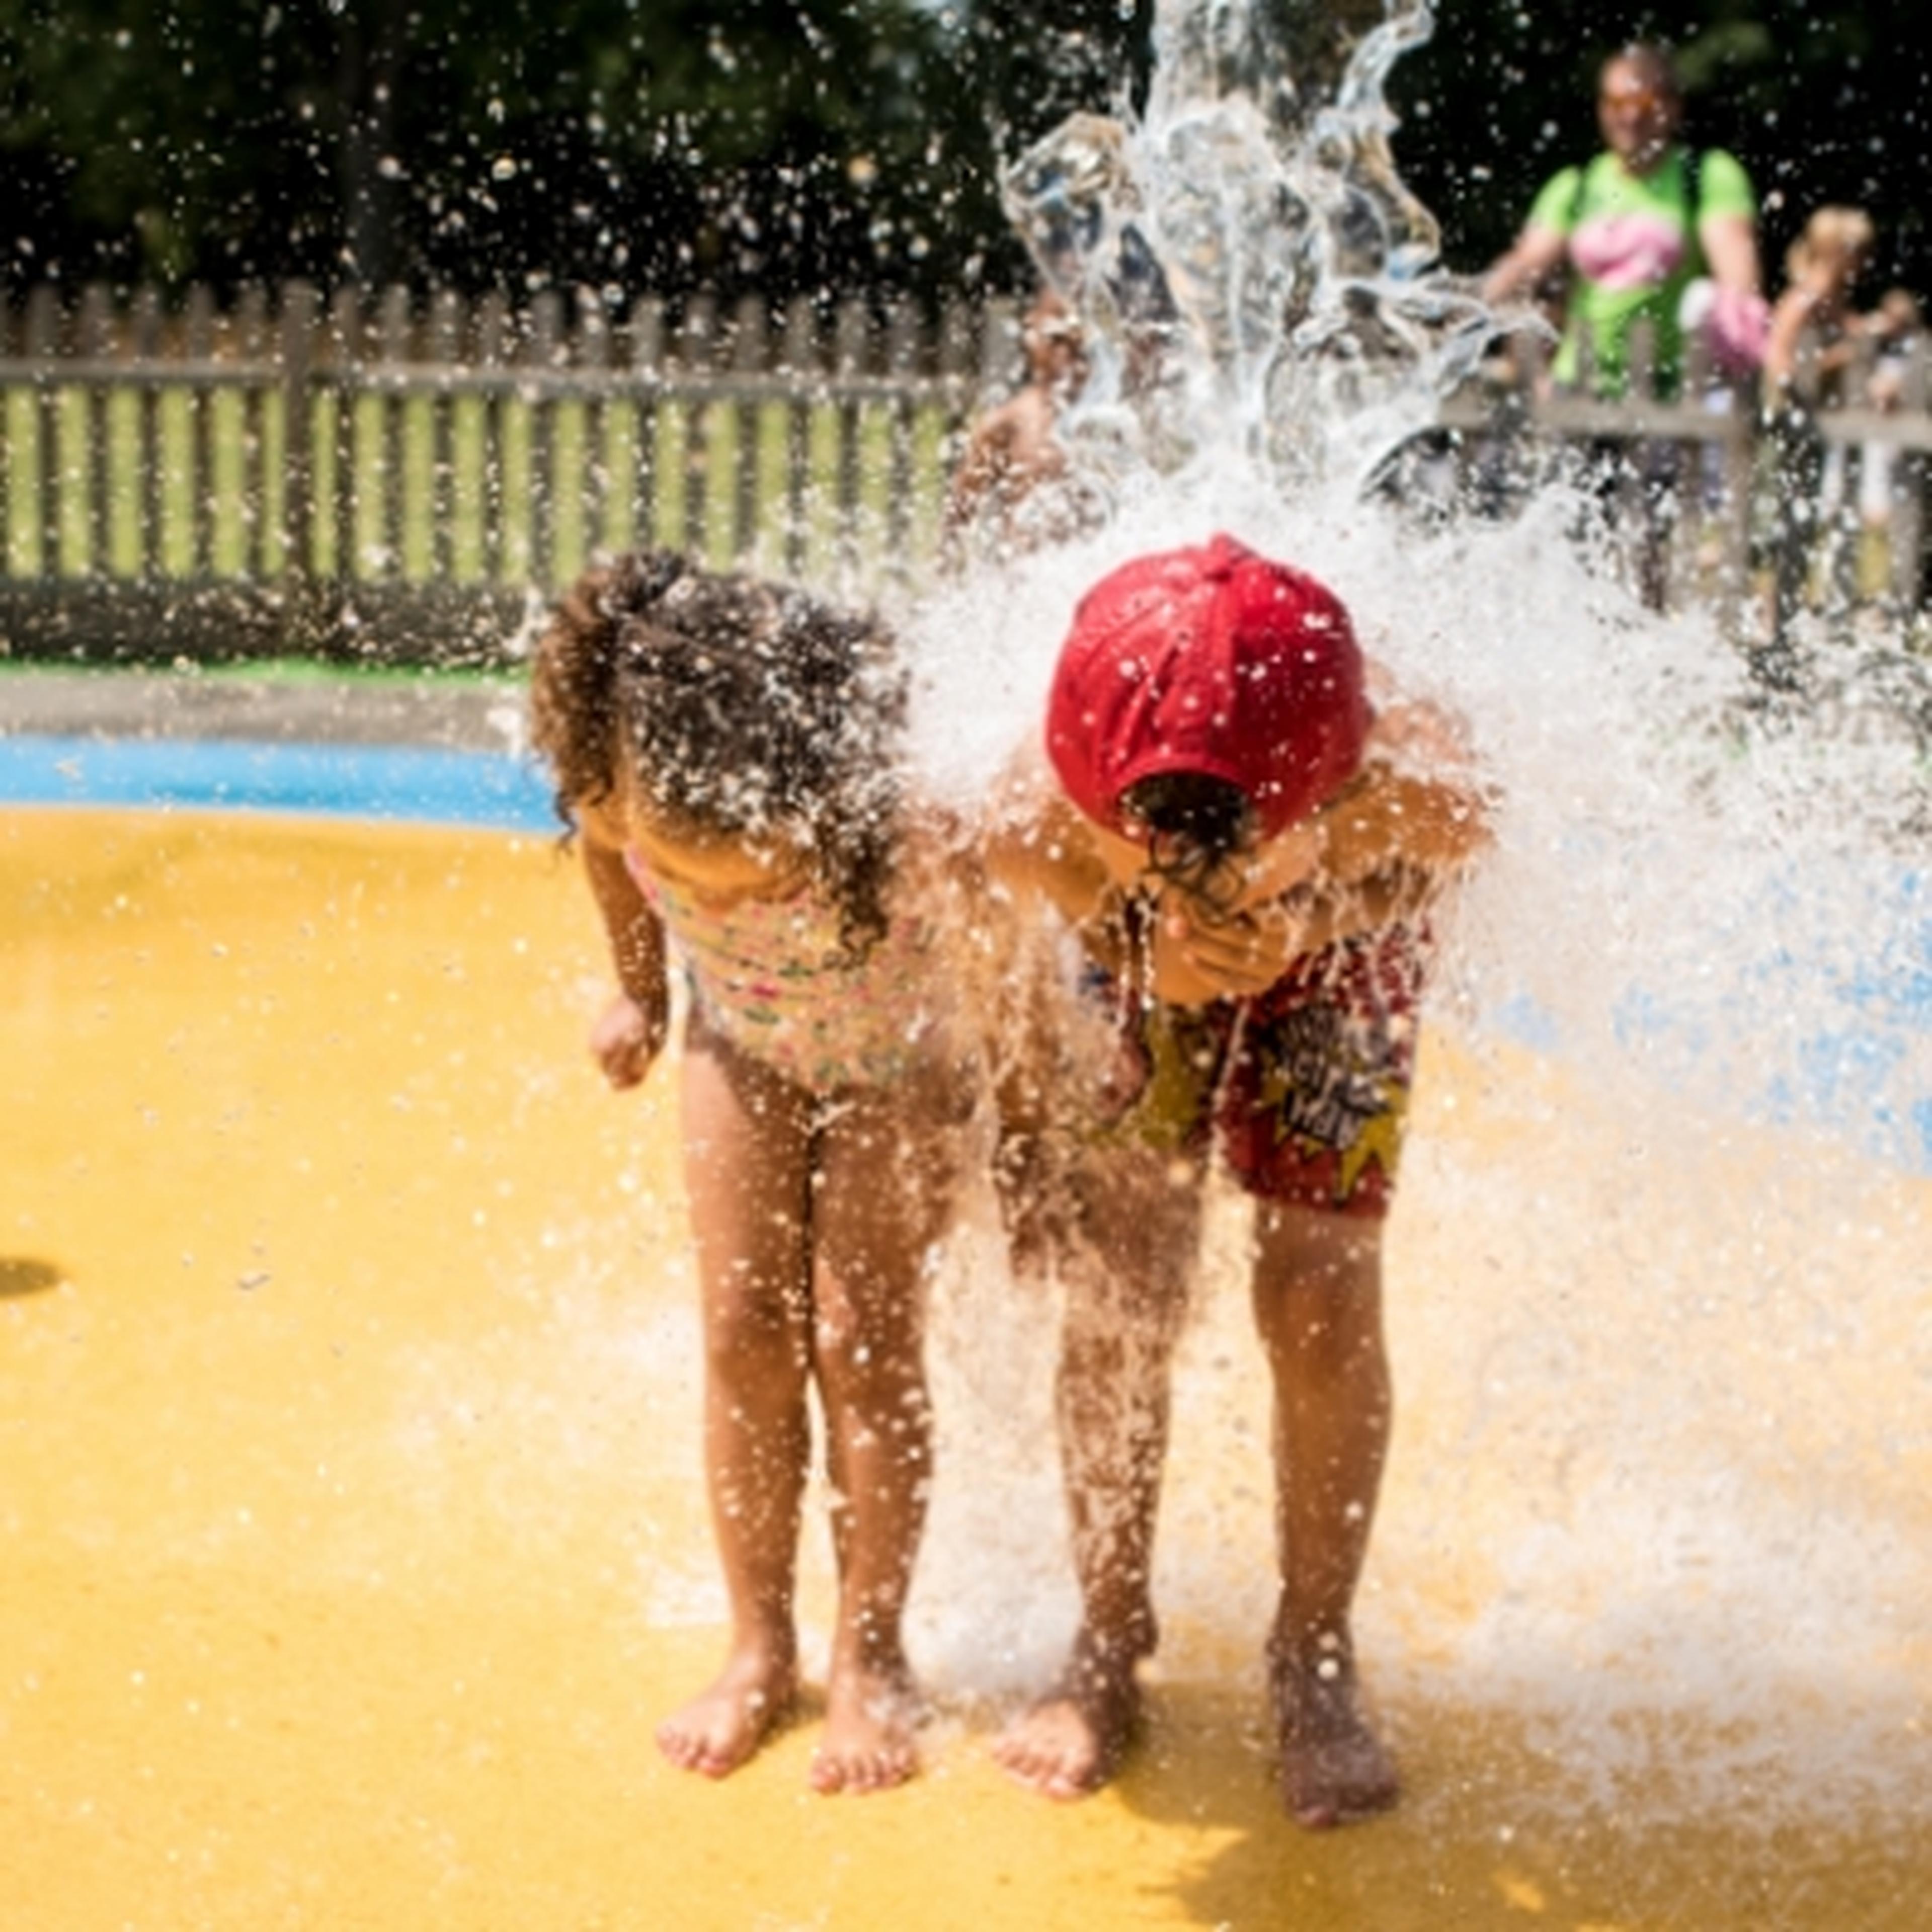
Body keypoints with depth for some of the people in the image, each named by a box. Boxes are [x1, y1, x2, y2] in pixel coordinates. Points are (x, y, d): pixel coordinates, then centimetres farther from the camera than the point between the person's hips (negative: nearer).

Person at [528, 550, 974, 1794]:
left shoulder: (921, 816, -44)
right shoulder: (617, 781, -34)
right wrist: (640, 992, 8)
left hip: (907, 1050, -3)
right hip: (743, 1040, 3)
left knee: (863, 1341, -5)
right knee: (747, 1334, 2)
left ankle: (872, 1654, 13)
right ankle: (761, 1650, 17)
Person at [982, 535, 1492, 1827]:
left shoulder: (1409, 789, -43)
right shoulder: (1038, 818, -41)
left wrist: (1312, 918, -36)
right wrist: (1139, 935, -33)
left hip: (1338, 951, 0)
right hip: (1134, 955, 1)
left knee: (1322, 1297, -7)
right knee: (1119, 1301, -2)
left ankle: (1317, 1659, 13)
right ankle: (1109, 1643, 19)